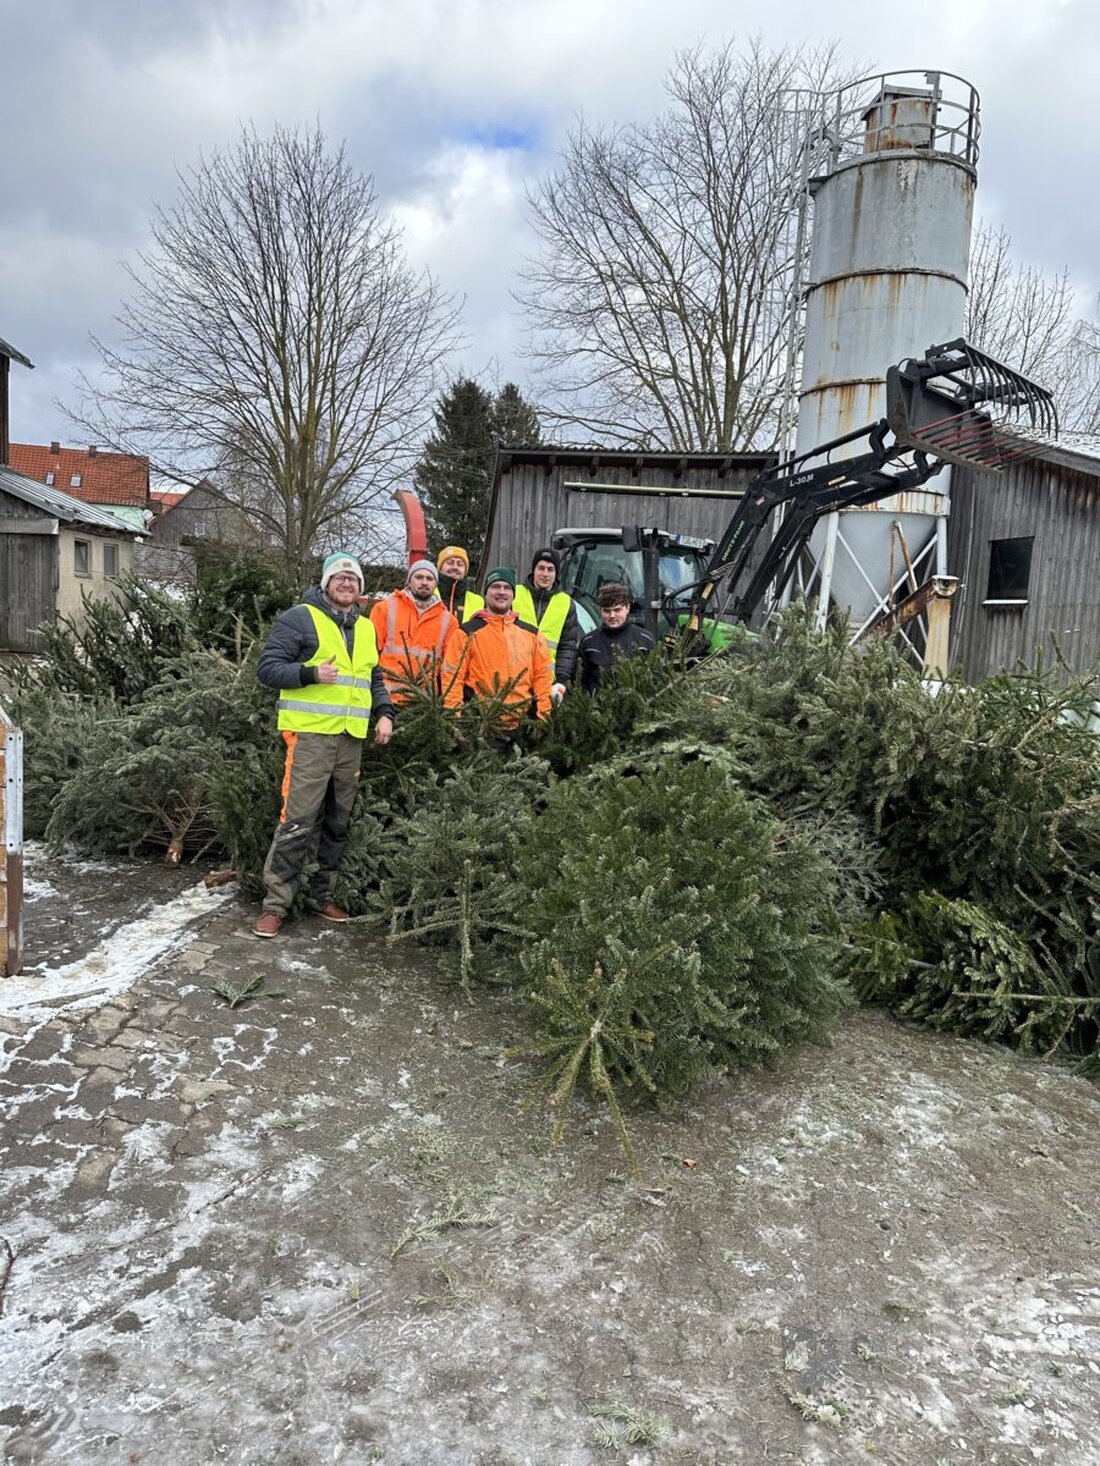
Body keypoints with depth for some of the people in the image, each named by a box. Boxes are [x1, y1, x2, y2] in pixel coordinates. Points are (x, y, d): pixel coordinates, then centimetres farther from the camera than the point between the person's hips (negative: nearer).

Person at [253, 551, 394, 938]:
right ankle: (275, 902, 0)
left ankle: (323, 894, 24)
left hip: (352, 739, 7)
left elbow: (375, 679, 26)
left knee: (338, 823, 12)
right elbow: (268, 668, -7)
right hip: (310, 735, -7)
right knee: (297, 822, -9)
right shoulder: (300, 618, -3)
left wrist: (384, 712, 9)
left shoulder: (366, 627, 18)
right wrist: (311, 674, -21)